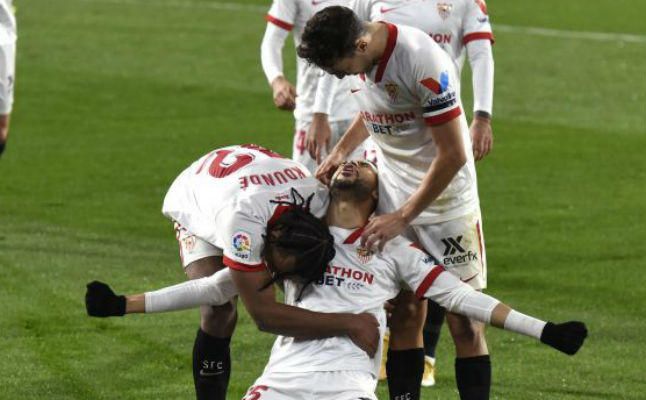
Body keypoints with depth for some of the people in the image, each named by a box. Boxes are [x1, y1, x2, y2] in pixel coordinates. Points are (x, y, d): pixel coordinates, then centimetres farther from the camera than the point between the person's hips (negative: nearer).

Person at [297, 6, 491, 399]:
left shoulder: (424, 63, -28)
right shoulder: (359, 57, -5)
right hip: (394, 196, 6)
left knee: (465, 323, -4)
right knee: (404, 315, 6)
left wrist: (403, 217, -20)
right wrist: (340, 151, 3)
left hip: (446, 198, -6)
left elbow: (453, 156, -24)